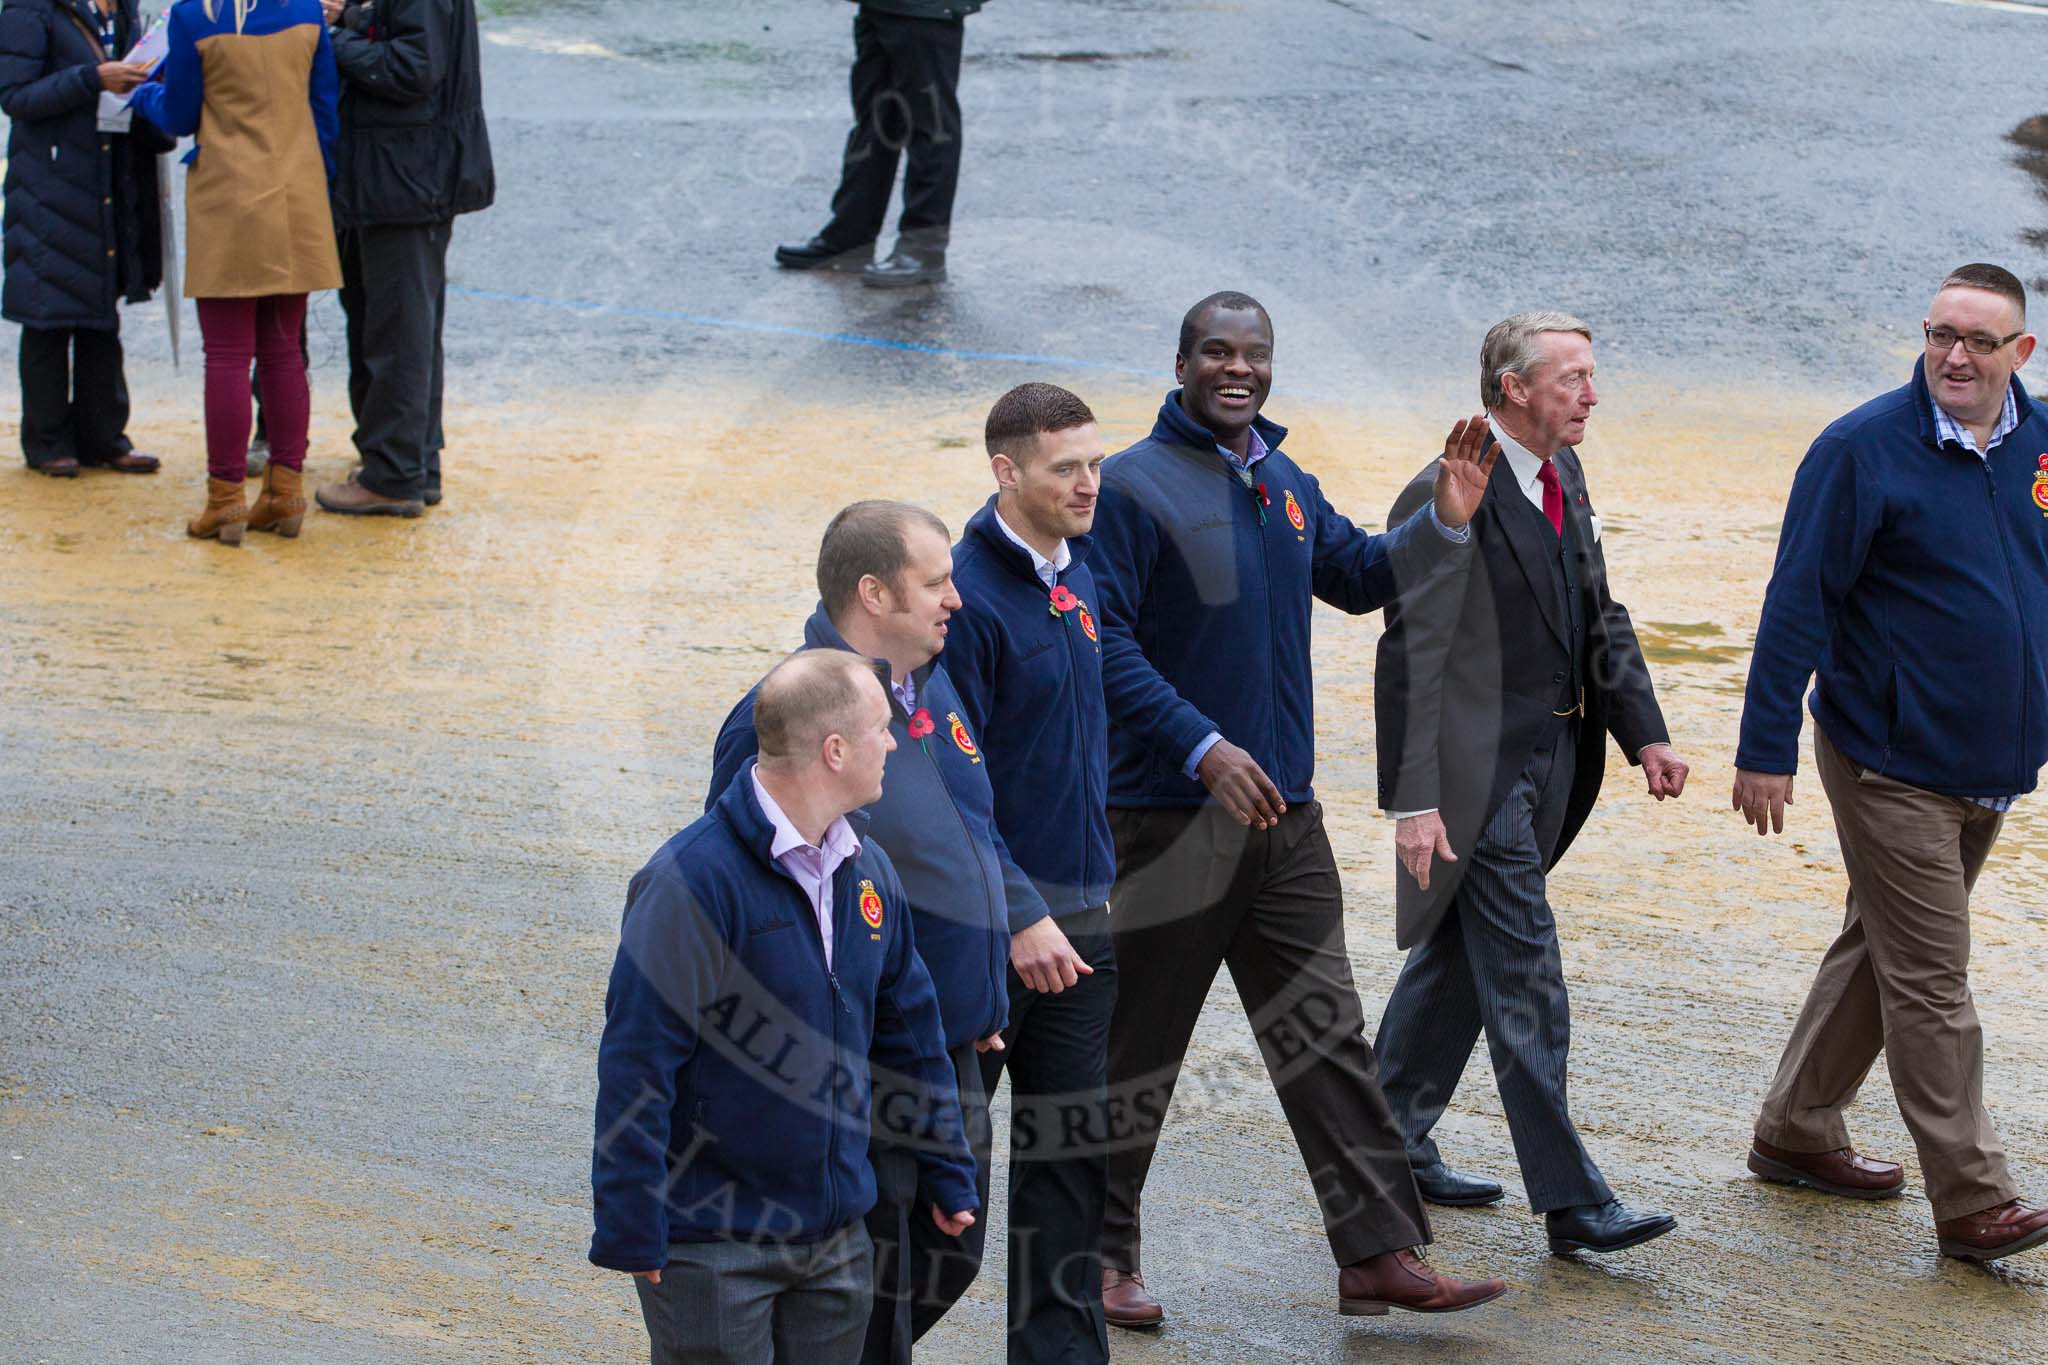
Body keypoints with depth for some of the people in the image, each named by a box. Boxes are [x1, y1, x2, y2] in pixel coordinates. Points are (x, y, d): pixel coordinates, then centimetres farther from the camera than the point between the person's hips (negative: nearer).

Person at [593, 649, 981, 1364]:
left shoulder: (866, 870, 7)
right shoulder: (694, 879, -18)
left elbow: (909, 1030, 19)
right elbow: (636, 1060, -17)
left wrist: (947, 1173, 22)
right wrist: (631, 1231, -17)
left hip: (836, 1238, 7)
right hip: (714, 1245, -7)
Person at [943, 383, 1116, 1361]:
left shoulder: (1080, 579, 10)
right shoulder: (970, 595, -16)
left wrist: (1089, 888, 17)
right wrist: (1019, 918, -22)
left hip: (1079, 912, 7)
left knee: (1069, 1154, 9)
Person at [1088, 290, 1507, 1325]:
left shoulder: (1286, 486, 13)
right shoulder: (1133, 488, -10)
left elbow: (1360, 578, 27)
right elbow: (1104, 641, -17)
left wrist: (1444, 524, 9)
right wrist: (1204, 748, -25)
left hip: (1283, 814, 7)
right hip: (1169, 814, -6)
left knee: (1325, 1040, 5)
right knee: (1136, 1046, 3)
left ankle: (1379, 1255, 7)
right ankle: (1101, 1257, 16)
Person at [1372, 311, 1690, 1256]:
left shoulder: (1563, 478, 10)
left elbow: (1600, 619, 17)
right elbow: (1411, 658, -18)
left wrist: (1644, 733, 5)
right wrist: (1413, 799, -21)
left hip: (1552, 756, 9)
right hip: (1479, 771, -9)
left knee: (1460, 955, 18)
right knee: (1526, 980, -6)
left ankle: (1394, 1143, 31)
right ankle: (1571, 1202, -3)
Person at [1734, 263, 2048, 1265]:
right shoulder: (1861, 451, -12)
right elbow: (1797, 606, -11)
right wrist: (1765, 749, -13)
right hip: (1890, 761, -6)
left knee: (1882, 949, 17)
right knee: (1928, 981, -5)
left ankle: (1796, 1132, 30)